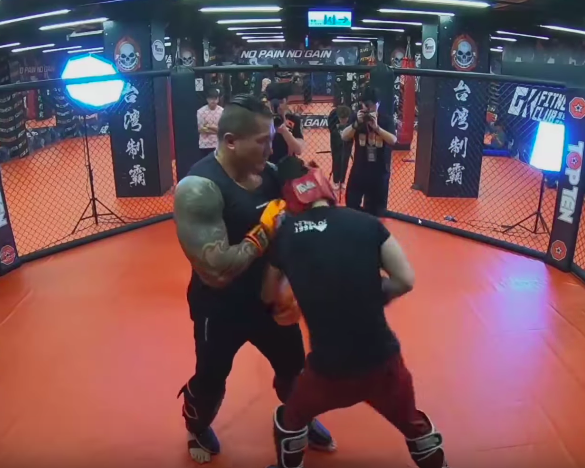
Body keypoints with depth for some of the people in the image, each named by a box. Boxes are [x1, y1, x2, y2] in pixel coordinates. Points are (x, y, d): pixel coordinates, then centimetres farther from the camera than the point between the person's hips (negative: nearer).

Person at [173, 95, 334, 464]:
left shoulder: (269, 173, -7)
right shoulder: (199, 188, -28)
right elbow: (216, 271, -34)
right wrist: (265, 229, -27)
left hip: (268, 298, 6)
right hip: (221, 309, -5)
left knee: (294, 366, 23)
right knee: (210, 382, 18)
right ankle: (198, 429, 53)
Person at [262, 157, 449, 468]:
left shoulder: (285, 235, -4)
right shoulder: (366, 222, -6)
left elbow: (269, 297, 7)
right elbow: (405, 280, -6)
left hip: (329, 367, 0)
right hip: (382, 360, 1)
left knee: (290, 419, 31)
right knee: (413, 425, 30)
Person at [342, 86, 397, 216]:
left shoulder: (386, 119, -5)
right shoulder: (356, 118, -1)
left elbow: (393, 140, -18)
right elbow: (344, 137, -13)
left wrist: (376, 127, -31)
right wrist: (357, 123, -29)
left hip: (380, 171, -1)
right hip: (359, 169, 1)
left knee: (376, 209, 10)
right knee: (351, 203, 6)